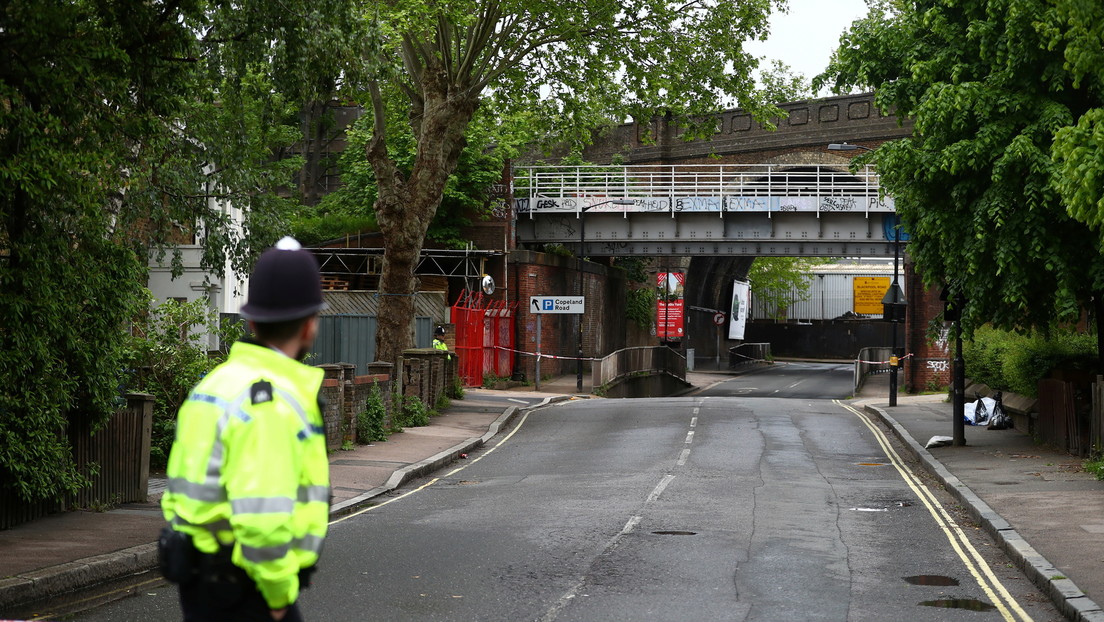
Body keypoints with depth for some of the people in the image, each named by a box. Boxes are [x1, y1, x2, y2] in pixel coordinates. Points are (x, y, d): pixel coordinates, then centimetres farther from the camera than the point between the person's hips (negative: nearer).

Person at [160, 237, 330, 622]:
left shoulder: (218, 382, 11)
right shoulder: (273, 400, -19)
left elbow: (185, 487, 16)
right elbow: (263, 515, -28)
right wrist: (280, 591, -15)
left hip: (204, 572, 10)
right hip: (241, 589, -10)